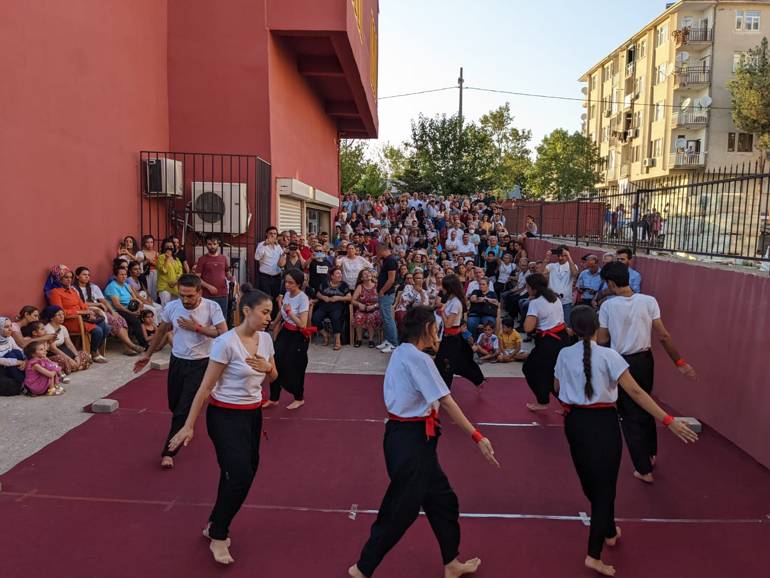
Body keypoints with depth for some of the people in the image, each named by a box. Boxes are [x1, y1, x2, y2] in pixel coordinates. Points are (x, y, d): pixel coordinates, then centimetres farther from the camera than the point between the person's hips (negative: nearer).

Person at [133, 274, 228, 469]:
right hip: (177, 361, 4)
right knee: (174, 406, 17)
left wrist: (197, 328, -26)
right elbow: (161, 331, 10)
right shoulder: (171, 307, -6)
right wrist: (147, 354, 17)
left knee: (184, 410, -5)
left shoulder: (212, 307, -17)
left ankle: (168, 452, 7)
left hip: (200, 364, -4)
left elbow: (224, 333, -23)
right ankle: (185, 428, 49)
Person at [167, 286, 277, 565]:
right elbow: (206, 387, -17)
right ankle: (218, 536, 13)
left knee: (247, 472, 12)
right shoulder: (226, 342, -21)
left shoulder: (265, 339, -1)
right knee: (240, 475, -10)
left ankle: (214, 525, 34)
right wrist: (189, 425, -15)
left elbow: (273, 377, 12)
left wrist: (267, 368, -12)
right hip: (226, 416, -7)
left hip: (253, 414, 7)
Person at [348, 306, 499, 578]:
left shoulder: (401, 353, 9)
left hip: (404, 435, 10)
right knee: (399, 511, 5)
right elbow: (446, 402, -21)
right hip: (411, 440, -10)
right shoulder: (418, 359, -20)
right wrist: (477, 437, -18)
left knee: (441, 499, 20)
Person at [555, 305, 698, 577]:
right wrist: (668, 421, -15)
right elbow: (635, 392, -17)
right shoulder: (608, 355, -12)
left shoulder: (564, 355, 0)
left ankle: (609, 532, 42)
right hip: (602, 423, -4)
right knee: (604, 485, 4)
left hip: (575, 422, 5)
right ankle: (594, 555, 3)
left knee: (589, 481, 21)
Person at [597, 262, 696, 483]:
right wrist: (679, 362, 1)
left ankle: (644, 470, 14)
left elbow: (602, 341, -10)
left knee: (630, 415, 9)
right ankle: (651, 454, 43)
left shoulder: (607, 306, -13)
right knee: (644, 406, 26)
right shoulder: (649, 301, -7)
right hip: (644, 360, 4)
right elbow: (663, 336, -6)